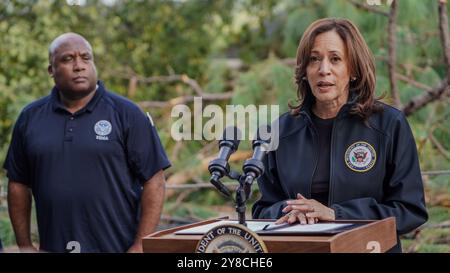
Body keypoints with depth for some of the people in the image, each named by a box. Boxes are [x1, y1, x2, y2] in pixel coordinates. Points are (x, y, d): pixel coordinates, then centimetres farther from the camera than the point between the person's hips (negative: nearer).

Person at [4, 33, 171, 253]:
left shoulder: (127, 114, -3)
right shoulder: (30, 117, 7)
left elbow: (153, 180, -5)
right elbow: (18, 184, 11)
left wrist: (141, 246, -11)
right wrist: (24, 245, 6)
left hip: (116, 247, -3)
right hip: (52, 246, 3)